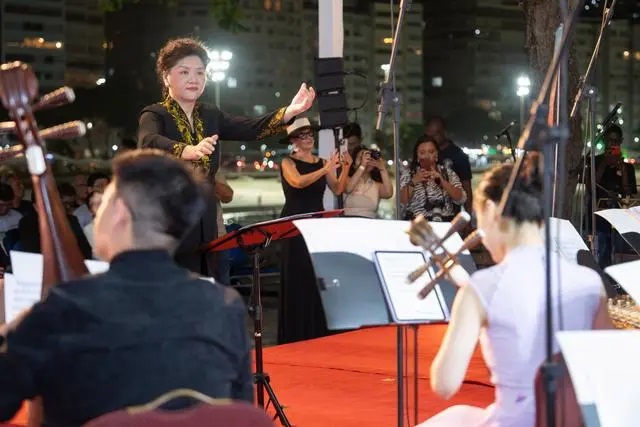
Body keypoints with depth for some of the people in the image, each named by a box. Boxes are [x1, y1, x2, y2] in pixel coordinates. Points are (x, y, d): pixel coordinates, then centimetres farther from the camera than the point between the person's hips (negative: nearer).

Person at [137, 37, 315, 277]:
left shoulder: (210, 116, 12)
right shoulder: (154, 115, -6)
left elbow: (252, 128, -2)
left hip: (205, 230, 6)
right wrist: (190, 151, -48)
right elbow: (149, 143, -29)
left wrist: (290, 112, -20)